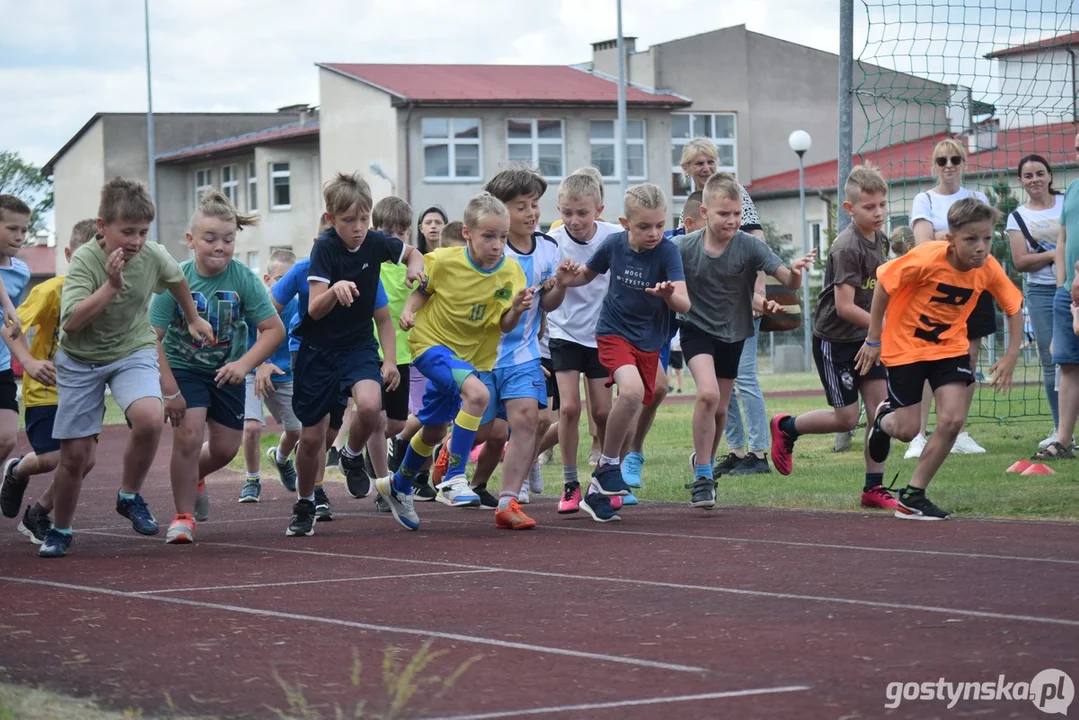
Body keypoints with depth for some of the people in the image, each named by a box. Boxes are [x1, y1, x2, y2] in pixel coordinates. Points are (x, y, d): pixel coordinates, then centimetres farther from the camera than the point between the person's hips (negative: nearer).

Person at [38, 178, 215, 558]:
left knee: (149, 418, -30)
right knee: (76, 455, -1)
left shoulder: (153, 256, -12)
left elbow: (177, 279, 14)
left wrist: (193, 319, 28)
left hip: (133, 351, 2)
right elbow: (72, 322, -33)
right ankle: (59, 530, 25)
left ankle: (129, 497, -5)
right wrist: (112, 285, -39)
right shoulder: (85, 260, -22)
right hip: (81, 359, -2)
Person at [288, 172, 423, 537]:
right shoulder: (325, 248, -18)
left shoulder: (375, 243, -8)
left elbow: (412, 253, 14)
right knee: (312, 437, 2)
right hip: (319, 349, -2)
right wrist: (335, 290, -46)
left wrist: (415, 267, -10)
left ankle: (352, 456, 4)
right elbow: (315, 309, -25)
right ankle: (304, 506, 27)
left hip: (359, 345, 2)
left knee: (370, 405, -28)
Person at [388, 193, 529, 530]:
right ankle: (454, 478, -23)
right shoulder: (444, 261, -18)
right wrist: (409, 311, -18)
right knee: (477, 392, -32)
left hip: (471, 355, 5)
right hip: (432, 342, -5)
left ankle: (399, 487, 45)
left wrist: (516, 309, -33)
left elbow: (505, 326, -13)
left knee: (434, 430, 19)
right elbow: (422, 290, 1)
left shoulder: (511, 272, -11)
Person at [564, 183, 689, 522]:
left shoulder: (667, 251, -16)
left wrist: (669, 294, -47)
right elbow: (587, 274, 10)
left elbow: (684, 304, -25)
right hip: (614, 332, -1)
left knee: (628, 426, 4)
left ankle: (598, 491, 19)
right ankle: (608, 465, -12)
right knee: (631, 391, -30)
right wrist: (567, 277, -11)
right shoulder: (614, 244, -10)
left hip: (649, 341, 1)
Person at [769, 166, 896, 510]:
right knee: (847, 419, -3)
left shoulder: (880, 241, 3)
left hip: (865, 338, 7)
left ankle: (874, 488, 6)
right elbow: (844, 306, -26)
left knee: (881, 409, -1)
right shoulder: (847, 248, -23)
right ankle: (786, 427, 22)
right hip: (834, 339, -7)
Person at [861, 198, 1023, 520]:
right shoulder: (928, 258, -30)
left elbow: (1014, 308, -1)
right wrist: (873, 339, -11)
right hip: (905, 345, -4)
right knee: (907, 430, -4)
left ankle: (913, 496, 2)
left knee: (953, 420, -13)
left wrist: (1011, 356, -10)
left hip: (949, 346, 4)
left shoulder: (989, 268, -17)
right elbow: (883, 284, -17)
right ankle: (885, 419, 36)